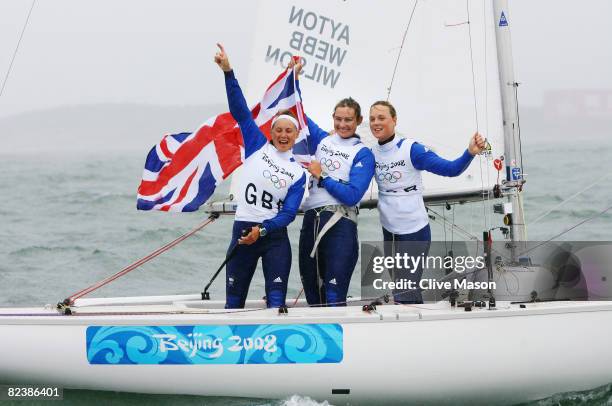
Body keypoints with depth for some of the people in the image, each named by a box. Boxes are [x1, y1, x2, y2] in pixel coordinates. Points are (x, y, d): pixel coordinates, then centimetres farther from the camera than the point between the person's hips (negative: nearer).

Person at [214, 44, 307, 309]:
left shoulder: (297, 173, 4)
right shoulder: (257, 146, 4)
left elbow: (289, 213, -4)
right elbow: (239, 109, -3)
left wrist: (262, 229, -21)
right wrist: (227, 71, -12)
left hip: (276, 238, 0)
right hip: (242, 231, 0)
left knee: (276, 301, -6)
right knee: (234, 301, 6)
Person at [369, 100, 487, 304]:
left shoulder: (411, 150, -14)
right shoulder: (371, 154, 2)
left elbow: (451, 169, -16)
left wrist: (470, 152, -36)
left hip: (415, 233, -6)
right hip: (389, 233, 6)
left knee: (404, 297, -8)